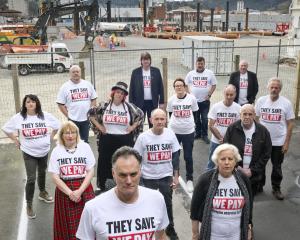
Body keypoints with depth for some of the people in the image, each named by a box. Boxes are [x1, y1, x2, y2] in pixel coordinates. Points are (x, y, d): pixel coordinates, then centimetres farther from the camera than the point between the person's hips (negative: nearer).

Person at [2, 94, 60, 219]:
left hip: (44, 151, 3)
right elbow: (6, 129, 1)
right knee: (31, 179, -6)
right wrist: (16, 141, -1)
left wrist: (50, 138, 3)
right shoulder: (18, 118, -11)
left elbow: (57, 125, 6)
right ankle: (29, 204, 9)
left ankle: (42, 193, 46)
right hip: (29, 153, -2)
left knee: (42, 173, 21)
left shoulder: (46, 116, -8)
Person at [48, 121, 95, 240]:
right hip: (64, 191, 1)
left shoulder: (85, 147, -4)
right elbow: (55, 177, -4)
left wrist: (79, 191, -14)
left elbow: (90, 172, -4)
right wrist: (70, 193, -14)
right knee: (67, 224, 7)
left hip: (84, 189, 0)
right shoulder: (57, 151, -2)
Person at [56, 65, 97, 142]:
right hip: (73, 119, -2)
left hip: (86, 118, 3)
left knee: (85, 141, 14)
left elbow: (93, 99, 9)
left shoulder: (88, 84, 4)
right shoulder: (65, 87, -3)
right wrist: (68, 115, -9)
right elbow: (60, 104, -3)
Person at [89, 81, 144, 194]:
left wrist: (132, 127, 0)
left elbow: (140, 115, 8)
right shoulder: (104, 106, -2)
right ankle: (101, 186, 26)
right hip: (107, 139, 1)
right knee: (104, 162, 9)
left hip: (125, 139, 0)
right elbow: (91, 113, 6)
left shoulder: (129, 106, -3)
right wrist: (99, 126, 1)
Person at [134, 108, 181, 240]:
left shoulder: (171, 134, -7)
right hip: (148, 177, -1)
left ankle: (170, 228, 34)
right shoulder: (143, 137, -12)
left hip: (166, 176, 1)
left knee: (167, 203, 13)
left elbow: (175, 156, 2)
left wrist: (176, 176, 2)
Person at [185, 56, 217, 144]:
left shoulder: (210, 73, -2)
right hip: (194, 100, 2)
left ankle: (204, 135, 13)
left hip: (205, 100, -1)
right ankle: (198, 133, 27)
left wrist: (209, 95, -8)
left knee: (205, 119, 1)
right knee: (196, 118, 12)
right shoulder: (191, 73, 1)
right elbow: (185, 85, 6)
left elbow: (214, 85, 2)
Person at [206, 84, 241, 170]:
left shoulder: (238, 108, -6)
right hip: (216, 141, 0)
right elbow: (211, 126, -9)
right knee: (211, 165, 12)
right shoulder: (216, 107, -9)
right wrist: (221, 138, -15)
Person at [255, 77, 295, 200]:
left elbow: (290, 124, -5)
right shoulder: (261, 100, -5)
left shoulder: (286, 103, -9)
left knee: (277, 166, 12)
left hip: (279, 142, -1)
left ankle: (276, 188, 29)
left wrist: (287, 143, -8)